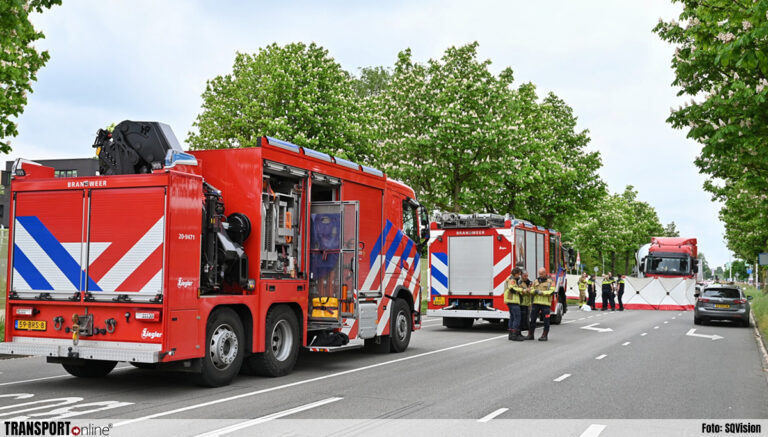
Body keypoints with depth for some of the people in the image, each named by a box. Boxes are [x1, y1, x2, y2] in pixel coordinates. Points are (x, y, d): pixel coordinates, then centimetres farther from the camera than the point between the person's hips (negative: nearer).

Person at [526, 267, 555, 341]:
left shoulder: (550, 281, 2)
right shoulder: (535, 281, 14)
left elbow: (551, 291, -9)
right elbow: (531, 290, 10)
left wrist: (542, 292, -18)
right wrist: (534, 291, -13)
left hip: (545, 303, -4)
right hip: (536, 303, 4)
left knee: (546, 320, 0)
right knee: (532, 319, 4)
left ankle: (545, 335, 9)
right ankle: (530, 335, 12)